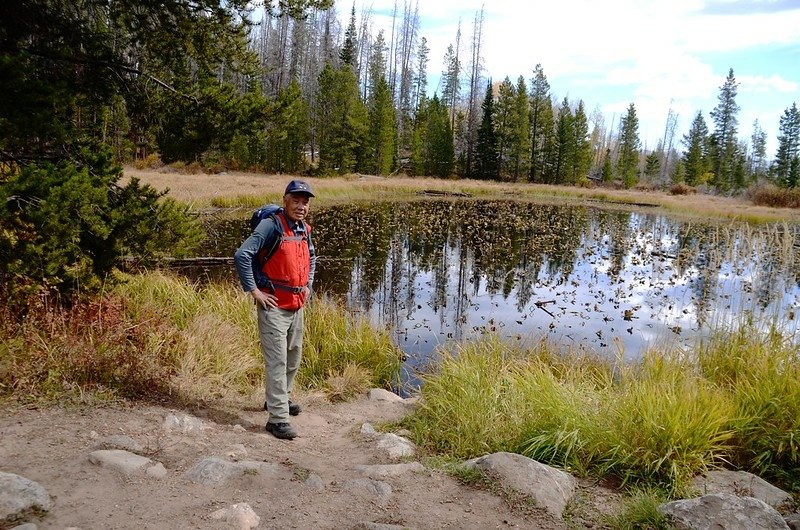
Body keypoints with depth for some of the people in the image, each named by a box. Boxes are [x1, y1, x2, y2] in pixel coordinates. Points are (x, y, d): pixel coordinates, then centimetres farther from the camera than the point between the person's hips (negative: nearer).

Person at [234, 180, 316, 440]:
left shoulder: (305, 230, 9)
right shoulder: (272, 226, -16)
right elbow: (242, 255, -23)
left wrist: (308, 286, 17)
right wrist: (254, 291, -20)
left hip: (297, 307, 8)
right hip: (274, 306, -8)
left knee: (293, 358, 20)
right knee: (277, 362, -6)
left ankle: (279, 399, 40)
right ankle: (277, 418, 0)